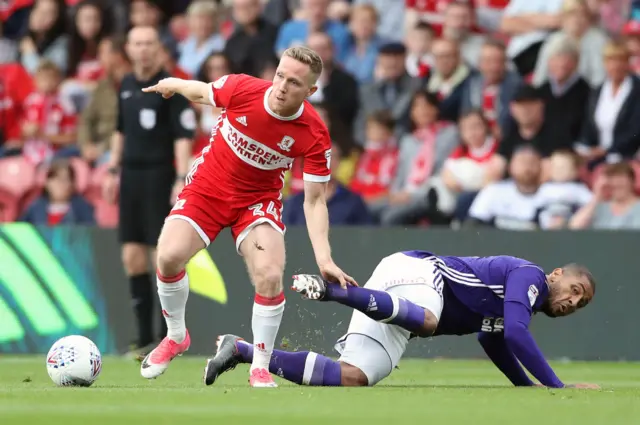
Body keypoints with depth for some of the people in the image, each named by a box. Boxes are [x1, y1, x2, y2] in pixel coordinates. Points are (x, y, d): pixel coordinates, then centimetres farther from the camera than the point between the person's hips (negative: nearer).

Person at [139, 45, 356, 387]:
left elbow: (314, 200, -16)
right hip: (207, 187, 0)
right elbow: (201, 92, 2)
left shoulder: (315, 136, -22)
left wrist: (324, 257, -26)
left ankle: (260, 368, -1)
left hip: (258, 200, 0)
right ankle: (176, 336, 10)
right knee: (169, 256, -20)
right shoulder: (242, 89, -22)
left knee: (270, 276, -22)